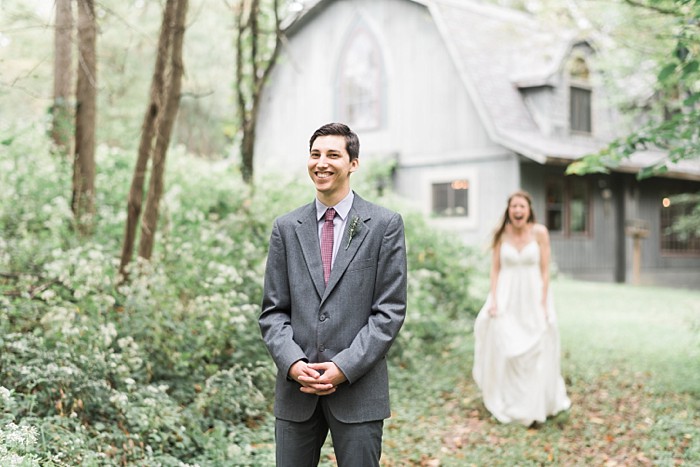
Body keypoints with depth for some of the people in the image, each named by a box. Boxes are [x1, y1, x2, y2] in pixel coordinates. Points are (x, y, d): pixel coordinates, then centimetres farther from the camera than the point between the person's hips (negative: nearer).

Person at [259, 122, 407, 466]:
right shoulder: (286, 227, 8)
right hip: (296, 387, 3)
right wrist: (293, 363, -9)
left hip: (358, 389, -2)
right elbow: (273, 311, 7)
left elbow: (390, 311, -4)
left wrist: (345, 367, -12)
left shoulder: (385, 225, 0)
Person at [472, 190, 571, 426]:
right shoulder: (501, 234, -1)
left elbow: (545, 270, -5)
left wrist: (543, 303, -9)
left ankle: (535, 406, 15)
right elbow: (495, 269, 2)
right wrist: (493, 300, -6)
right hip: (506, 299, 1)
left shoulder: (540, 232, -6)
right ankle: (506, 405, 17)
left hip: (533, 297, -1)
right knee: (503, 352, 2)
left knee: (534, 354, 3)